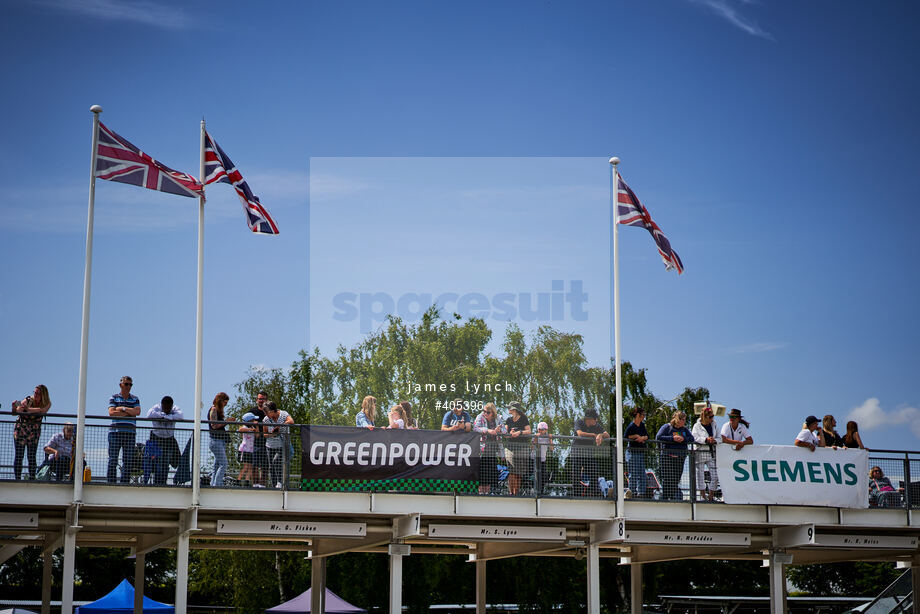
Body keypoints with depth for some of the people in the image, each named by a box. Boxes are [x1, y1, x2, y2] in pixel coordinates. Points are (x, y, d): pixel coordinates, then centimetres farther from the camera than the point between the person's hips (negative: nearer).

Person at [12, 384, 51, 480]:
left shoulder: (47, 404, -7)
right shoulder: (28, 400, -11)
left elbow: (43, 410, -29)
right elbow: (16, 411, -21)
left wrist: (28, 409, -37)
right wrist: (14, 407, -42)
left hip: (34, 432, 1)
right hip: (20, 430, -1)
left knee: (32, 457, -3)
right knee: (18, 456, -3)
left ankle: (32, 478, 2)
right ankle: (17, 478, 1)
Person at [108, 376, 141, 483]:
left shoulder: (135, 399, 16)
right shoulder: (114, 398, 8)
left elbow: (137, 411, -2)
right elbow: (111, 412, -7)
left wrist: (123, 408, -7)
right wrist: (129, 413, -5)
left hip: (130, 433, 3)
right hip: (115, 431, -3)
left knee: (128, 460, -1)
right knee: (113, 459, -6)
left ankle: (125, 483, 3)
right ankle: (110, 483, -6)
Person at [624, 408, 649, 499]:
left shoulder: (642, 425, 12)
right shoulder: (631, 426, -10)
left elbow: (647, 436, 8)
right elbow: (625, 436, -16)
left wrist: (643, 438, -12)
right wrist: (636, 436, -13)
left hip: (641, 452, 7)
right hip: (633, 452, -7)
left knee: (642, 474, 7)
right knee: (634, 474, -6)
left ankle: (642, 492, 10)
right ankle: (632, 492, -2)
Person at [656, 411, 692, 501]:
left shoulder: (684, 429, 18)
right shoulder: (667, 427, 2)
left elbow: (691, 438, 11)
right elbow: (658, 437, -8)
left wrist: (683, 439, -8)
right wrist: (672, 438, -13)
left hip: (680, 457, 5)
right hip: (667, 456, -5)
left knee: (677, 478, 2)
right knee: (667, 478, -8)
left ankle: (674, 497, 7)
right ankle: (664, 498, -5)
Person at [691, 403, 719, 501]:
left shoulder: (713, 425, 14)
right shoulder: (697, 426, 0)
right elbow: (695, 438, -12)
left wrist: (714, 440, -5)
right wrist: (706, 439, -21)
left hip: (711, 454, 4)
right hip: (700, 453, -4)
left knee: (715, 476, -2)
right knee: (700, 475, 2)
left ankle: (711, 496, 8)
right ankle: (703, 496, 12)